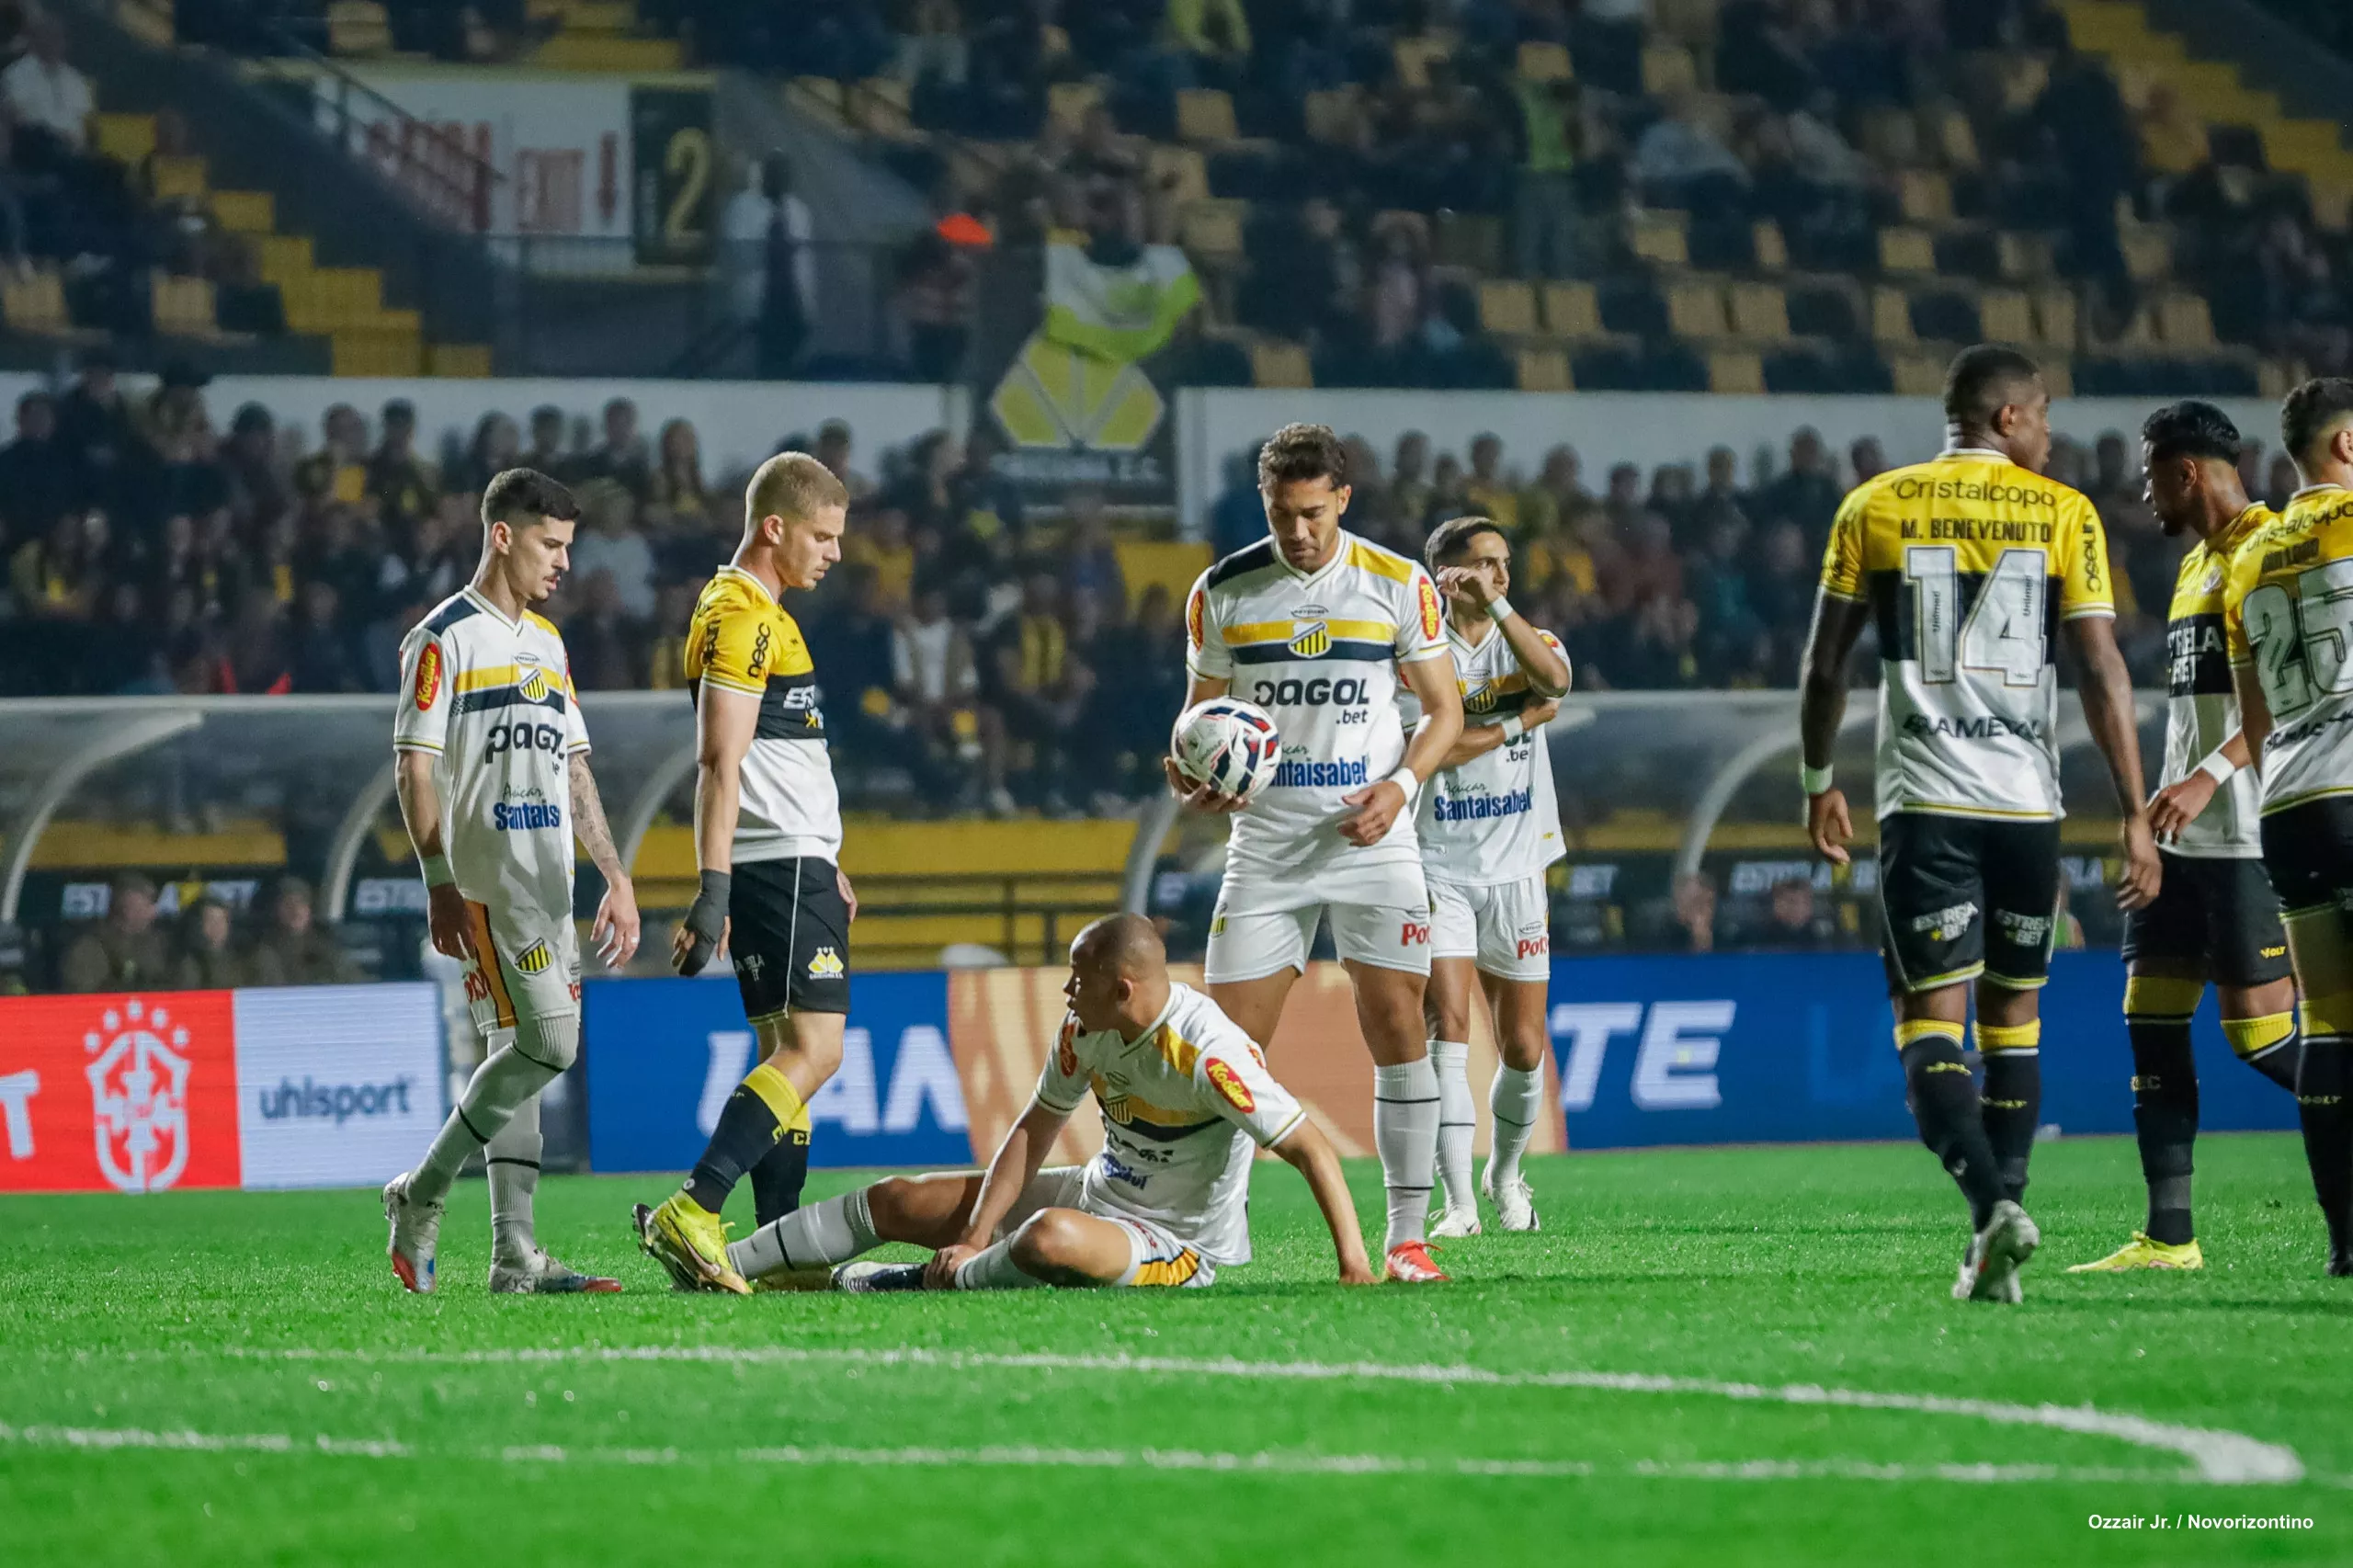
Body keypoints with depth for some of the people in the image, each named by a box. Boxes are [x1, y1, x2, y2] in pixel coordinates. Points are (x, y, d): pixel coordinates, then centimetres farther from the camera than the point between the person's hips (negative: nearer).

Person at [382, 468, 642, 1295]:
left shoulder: (547, 643, 19)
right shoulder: (444, 639, -5)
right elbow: (414, 770, -9)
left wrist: (615, 877, 16)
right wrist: (440, 885, -15)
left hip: (547, 878, 8)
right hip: (485, 877, -8)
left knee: (520, 1051, 5)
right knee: (546, 1041, -16)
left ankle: (515, 1254, 4)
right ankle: (421, 1195, -4)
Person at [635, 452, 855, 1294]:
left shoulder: (759, 615, 20)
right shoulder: (739, 616, -12)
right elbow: (720, 763, -19)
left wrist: (828, 871, 32)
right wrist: (714, 891, -25)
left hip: (796, 863, 11)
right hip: (780, 868, -11)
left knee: (787, 1056, 9)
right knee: (812, 1050, -16)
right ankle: (690, 1214, -23)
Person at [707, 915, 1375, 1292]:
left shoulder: (1207, 1053, -29)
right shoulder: (1084, 1031, -4)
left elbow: (1312, 1148, -28)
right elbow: (1033, 1132, 3)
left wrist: (1354, 1262, -36)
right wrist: (974, 1237, -7)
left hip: (1177, 1245, -8)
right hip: (1099, 1196, 8)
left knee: (1050, 1237, -42)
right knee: (894, 1201, 6)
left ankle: (931, 1284, -14)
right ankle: (717, 1267, 12)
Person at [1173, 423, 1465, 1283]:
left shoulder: (1399, 585, 0)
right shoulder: (1222, 592, 3)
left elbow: (1444, 709, 6)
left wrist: (1400, 785, -11)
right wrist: (1194, 777, -9)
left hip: (1372, 838, -1)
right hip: (1265, 844, 1)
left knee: (1397, 1026, -7)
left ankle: (1406, 1237, -1)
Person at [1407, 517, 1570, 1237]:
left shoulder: (1528, 643, 7)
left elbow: (1555, 677, -18)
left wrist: (1496, 605, -24)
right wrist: (1517, 723, -13)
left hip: (1515, 870, 3)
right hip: (1438, 869, -3)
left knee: (1523, 1047, 5)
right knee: (1447, 1027, -16)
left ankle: (1505, 1173, 30)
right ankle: (1458, 1200, -16)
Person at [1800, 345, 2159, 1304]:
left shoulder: (1874, 508, 4)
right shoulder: (2063, 513, 2)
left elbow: (1824, 665, 6)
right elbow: (2103, 670, -3)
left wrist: (1818, 782, 20)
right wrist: (2136, 816, -1)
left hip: (1924, 802, -1)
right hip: (2029, 803, 1)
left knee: (1930, 1023, -3)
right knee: (2013, 1017, 14)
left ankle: (1992, 1203, -26)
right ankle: (1997, 1239, 10)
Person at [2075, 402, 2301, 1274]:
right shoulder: (2197, 563, 19)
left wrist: (2211, 775, -28)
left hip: (2250, 836, -9)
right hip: (2185, 837, 9)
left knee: (2260, 1031, -10)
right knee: (2152, 1016, 2)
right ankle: (2169, 1237, 3)